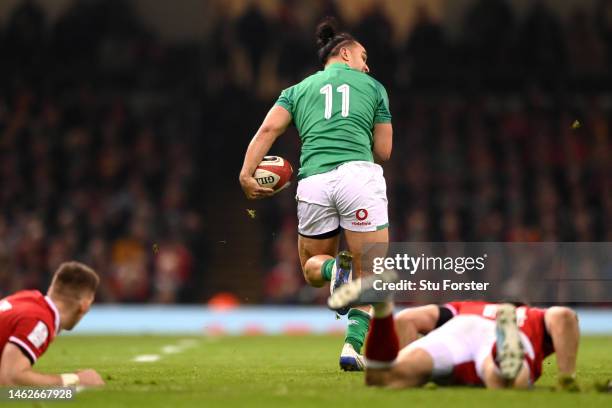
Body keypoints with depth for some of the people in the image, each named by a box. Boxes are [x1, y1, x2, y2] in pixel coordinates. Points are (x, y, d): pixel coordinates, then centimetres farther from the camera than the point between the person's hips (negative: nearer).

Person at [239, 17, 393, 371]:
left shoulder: (298, 89, 23)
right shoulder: (373, 86, 19)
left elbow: (269, 129, 5)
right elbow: (384, 151, 18)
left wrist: (247, 173, -3)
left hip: (313, 182, 2)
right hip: (359, 176, -2)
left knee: (312, 268, 21)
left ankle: (334, 268, -14)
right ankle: (353, 345, -15)